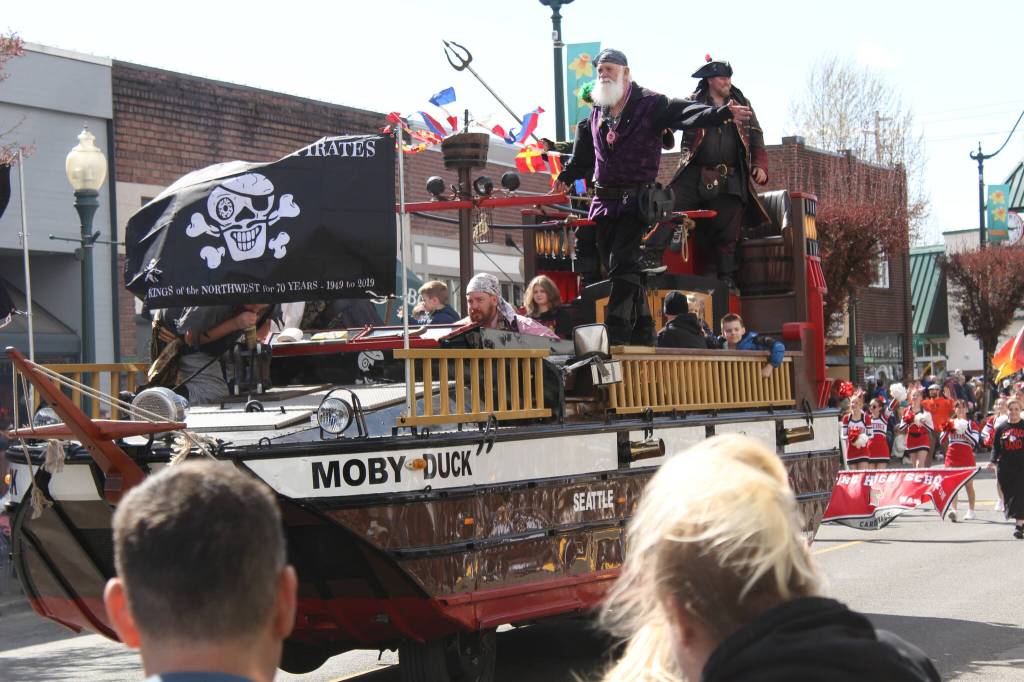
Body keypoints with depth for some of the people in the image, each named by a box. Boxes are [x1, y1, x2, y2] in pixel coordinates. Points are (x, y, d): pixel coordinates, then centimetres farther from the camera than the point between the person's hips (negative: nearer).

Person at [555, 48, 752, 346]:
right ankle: (643, 331, 18)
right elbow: (584, 153, 32)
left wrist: (723, 112, -30)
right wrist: (566, 177, 39)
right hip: (605, 200, 7)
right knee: (618, 268, 8)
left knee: (623, 266, -16)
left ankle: (616, 335, -19)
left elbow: (686, 113, -16)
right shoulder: (597, 113, 17)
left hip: (636, 198, -7)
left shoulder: (650, 104, -3)